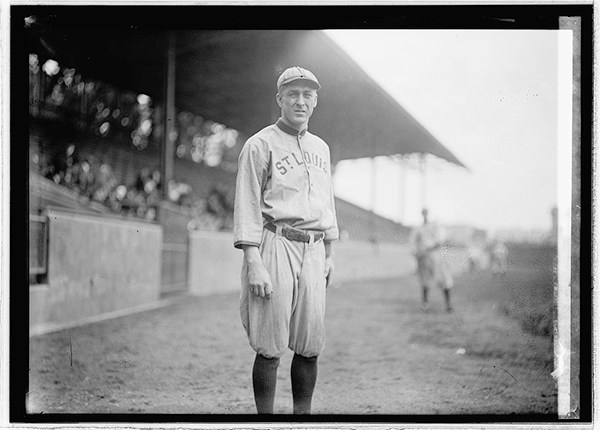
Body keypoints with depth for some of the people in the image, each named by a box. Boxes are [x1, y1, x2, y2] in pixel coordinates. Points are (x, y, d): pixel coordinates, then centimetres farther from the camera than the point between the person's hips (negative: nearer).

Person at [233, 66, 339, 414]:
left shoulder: (321, 147, 19)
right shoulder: (260, 145, -2)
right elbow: (247, 207, -7)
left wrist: (329, 255, 19)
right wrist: (254, 263, -15)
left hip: (313, 251, 6)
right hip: (275, 245, -6)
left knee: (310, 347, 5)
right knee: (271, 348, -6)